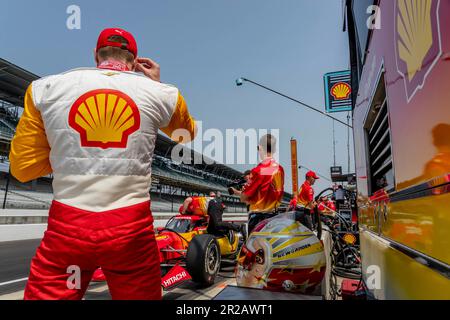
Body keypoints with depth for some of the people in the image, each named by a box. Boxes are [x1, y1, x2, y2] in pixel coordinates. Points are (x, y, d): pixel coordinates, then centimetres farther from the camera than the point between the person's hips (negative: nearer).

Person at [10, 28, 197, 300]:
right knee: (142, 295, 20)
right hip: (131, 229, 1)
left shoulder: (46, 88, 3)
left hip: (67, 228, 0)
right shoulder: (161, 93, 2)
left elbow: (23, 168, 8)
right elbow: (187, 133, 24)